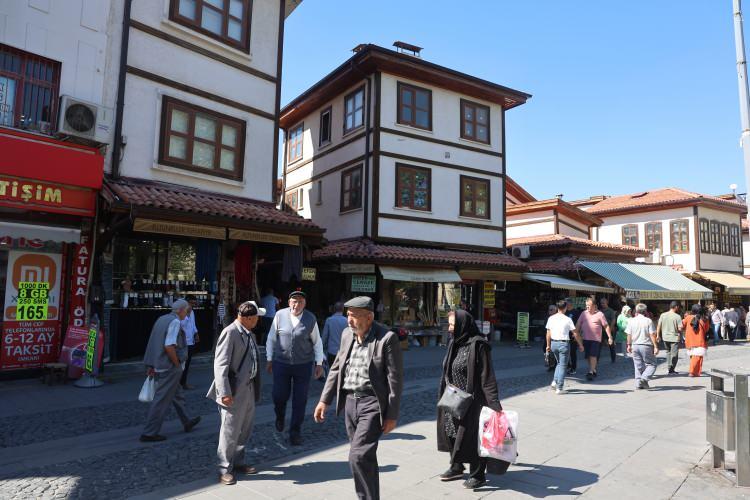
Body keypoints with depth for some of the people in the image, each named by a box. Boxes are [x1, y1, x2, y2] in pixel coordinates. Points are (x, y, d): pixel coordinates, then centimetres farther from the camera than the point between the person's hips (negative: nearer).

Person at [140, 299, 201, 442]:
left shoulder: (161, 319, 10)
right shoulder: (175, 322, -17)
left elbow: (154, 344, 14)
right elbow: (169, 346, -27)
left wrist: (151, 366, 18)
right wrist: (177, 363, -14)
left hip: (159, 365, 10)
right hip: (170, 367, -10)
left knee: (177, 394, 21)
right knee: (162, 399, 0)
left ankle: (187, 422, 35)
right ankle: (149, 433, 7)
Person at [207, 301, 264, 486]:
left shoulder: (248, 333, 9)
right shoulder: (230, 333, -17)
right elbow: (220, 364, -20)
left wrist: (255, 387, 14)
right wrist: (225, 392, -24)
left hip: (249, 388, 9)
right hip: (235, 391, -9)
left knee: (245, 430, 19)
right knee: (230, 431, 4)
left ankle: (238, 462, 36)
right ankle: (225, 469, 21)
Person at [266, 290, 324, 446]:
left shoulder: (311, 319, -5)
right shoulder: (280, 315, -6)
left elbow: (317, 342, 3)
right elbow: (272, 338, 4)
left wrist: (319, 363, 2)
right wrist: (270, 359, 6)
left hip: (303, 365, 0)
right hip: (281, 363, 0)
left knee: (300, 400, 6)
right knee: (279, 395, 5)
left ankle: (295, 432, 25)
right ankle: (280, 416, 42)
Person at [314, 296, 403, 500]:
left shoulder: (387, 338, -14)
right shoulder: (347, 334, 6)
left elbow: (395, 379, -12)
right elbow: (336, 368, 14)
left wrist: (392, 415, -11)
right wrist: (324, 400, 11)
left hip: (372, 403, -6)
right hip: (350, 401, 6)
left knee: (359, 456, -12)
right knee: (364, 457, 18)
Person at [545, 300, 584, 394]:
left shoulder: (551, 318, 2)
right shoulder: (567, 319, -9)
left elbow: (548, 333, 6)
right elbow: (575, 334, -5)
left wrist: (548, 345, 15)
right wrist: (580, 345, 5)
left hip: (554, 343, 4)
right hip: (563, 344, -4)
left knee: (559, 363, 23)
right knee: (562, 366, 4)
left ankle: (555, 381, 11)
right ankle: (559, 388, 4)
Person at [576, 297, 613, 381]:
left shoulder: (599, 314, -3)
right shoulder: (584, 313, 8)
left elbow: (606, 326, -1)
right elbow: (578, 325, 9)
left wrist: (610, 337, -4)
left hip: (595, 339, -4)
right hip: (585, 338, 5)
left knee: (593, 356, -11)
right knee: (588, 356, 10)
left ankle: (591, 372, -10)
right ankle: (593, 371, 25)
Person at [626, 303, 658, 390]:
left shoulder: (631, 321, 2)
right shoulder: (648, 321, -7)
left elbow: (629, 334, 5)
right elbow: (652, 335, -9)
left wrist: (629, 345, 15)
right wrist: (655, 347, -6)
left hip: (635, 346, 4)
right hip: (646, 346, -4)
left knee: (638, 365, 11)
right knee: (651, 364, 8)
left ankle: (638, 383, 11)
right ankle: (644, 378, -13)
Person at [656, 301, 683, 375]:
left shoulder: (663, 315, 0)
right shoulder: (677, 316, -13)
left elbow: (658, 326, 2)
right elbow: (680, 328, -17)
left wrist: (658, 335, 10)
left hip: (665, 337, 5)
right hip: (674, 338, -4)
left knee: (668, 352, 22)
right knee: (674, 354, 7)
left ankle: (669, 368, 21)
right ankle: (671, 370, 7)